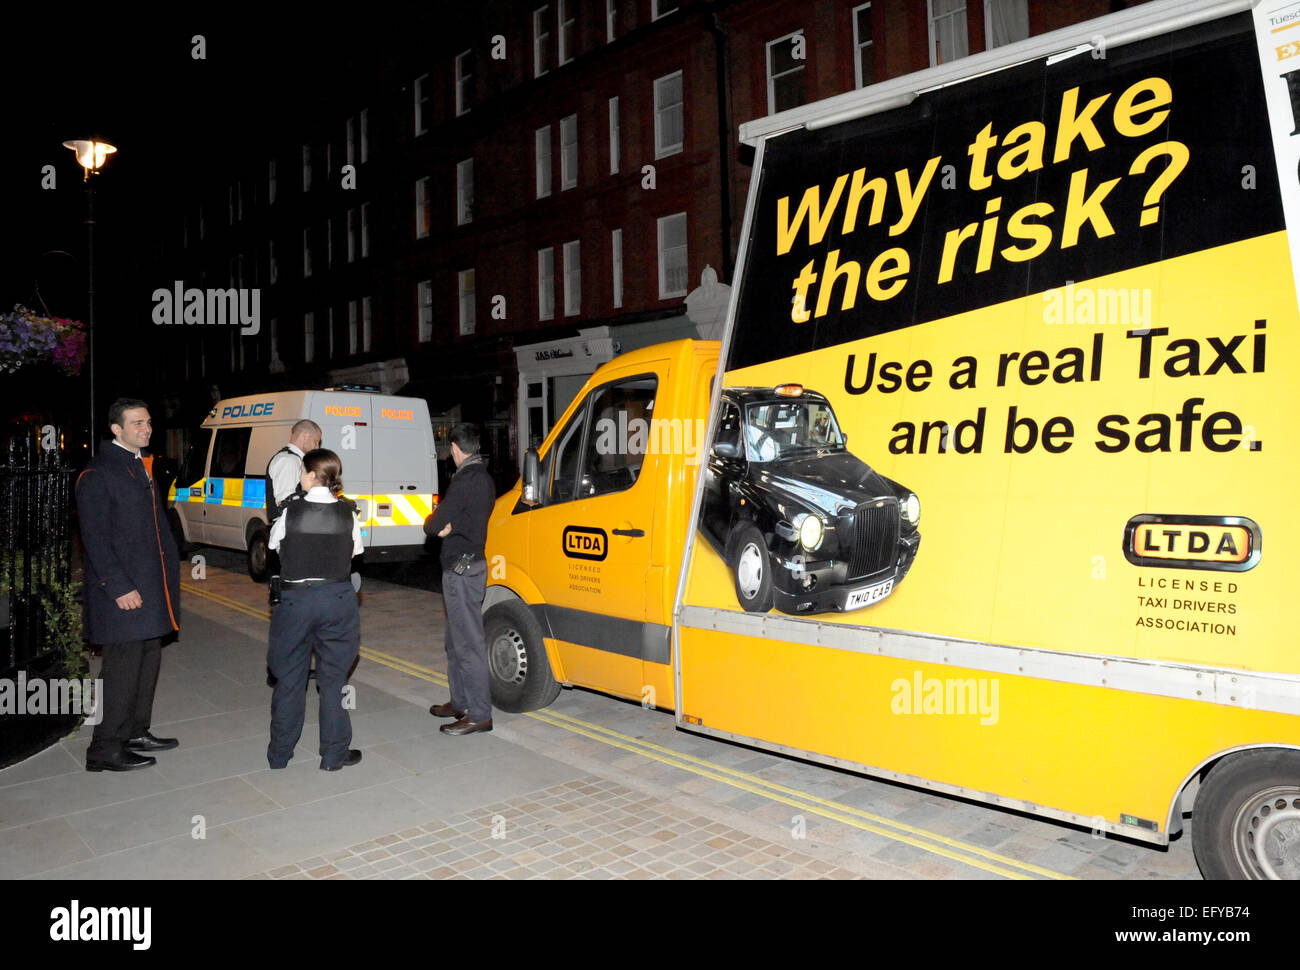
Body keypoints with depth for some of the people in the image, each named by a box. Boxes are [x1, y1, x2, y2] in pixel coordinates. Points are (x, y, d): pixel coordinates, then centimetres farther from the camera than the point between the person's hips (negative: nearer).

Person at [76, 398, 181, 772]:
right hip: (121, 590, -9)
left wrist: (170, 570, 13)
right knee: (122, 667, -3)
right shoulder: (96, 474, -12)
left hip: (151, 584, 9)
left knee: (148, 659, 16)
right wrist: (119, 587, -20)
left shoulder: (143, 466, 15)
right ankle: (105, 749, 8)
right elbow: (95, 538, -16)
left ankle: (136, 733, 29)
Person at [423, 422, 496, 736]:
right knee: (457, 639, 20)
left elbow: (433, 525, -19)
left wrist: (434, 522, 2)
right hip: (471, 563, 11)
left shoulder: (465, 480, -19)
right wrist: (449, 525, -6)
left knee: (468, 643, -6)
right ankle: (461, 702, 31)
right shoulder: (484, 478, 14)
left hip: (462, 569, -11)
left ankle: (479, 714, -1)